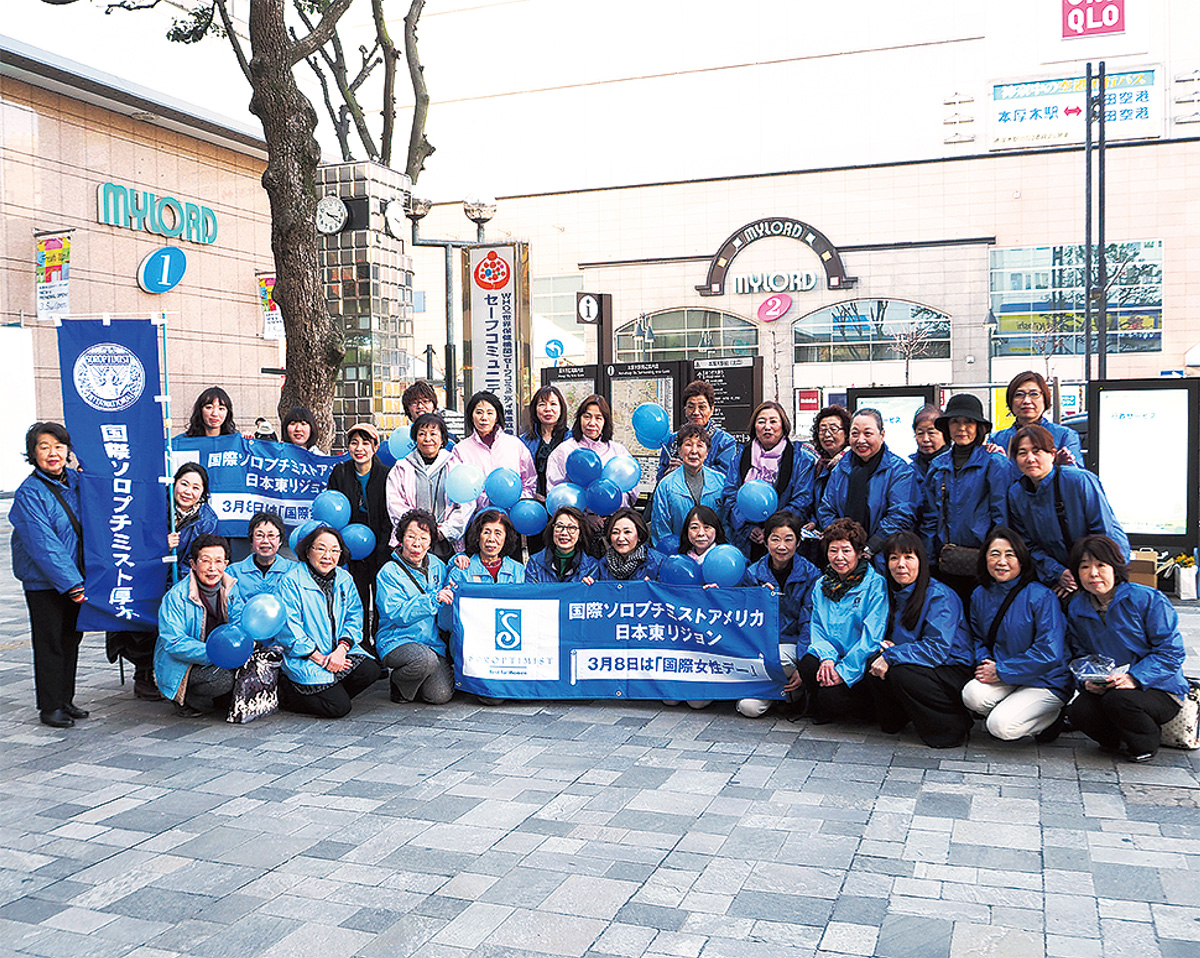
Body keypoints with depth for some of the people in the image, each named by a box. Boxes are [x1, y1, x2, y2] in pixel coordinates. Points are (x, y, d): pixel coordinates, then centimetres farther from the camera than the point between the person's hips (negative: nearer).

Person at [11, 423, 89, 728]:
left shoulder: (75, 480, 3)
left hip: (75, 577, 6)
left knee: (71, 638, 12)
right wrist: (71, 584, -23)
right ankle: (50, 706, 13)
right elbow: (44, 545, -20)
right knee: (49, 642, 2)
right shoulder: (28, 494, -14)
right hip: (43, 581, -6)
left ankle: (66, 700, 24)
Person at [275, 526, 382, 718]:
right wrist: (320, 659, -17)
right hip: (304, 659, -6)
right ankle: (287, 692, 6)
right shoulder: (292, 582, -9)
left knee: (370, 670, -22)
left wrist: (342, 649, -13)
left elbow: (354, 617, 6)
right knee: (338, 708, -18)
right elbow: (289, 629, -13)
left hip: (340, 653, 6)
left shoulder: (345, 580, 9)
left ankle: (330, 694, 3)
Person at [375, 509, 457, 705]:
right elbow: (397, 615, -18)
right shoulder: (389, 573, -7)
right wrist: (433, 599, -26)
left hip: (434, 642, 5)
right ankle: (397, 681, -2)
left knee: (441, 695, -15)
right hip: (398, 641, -4)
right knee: (426, 659, -36)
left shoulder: (437, 565, 9)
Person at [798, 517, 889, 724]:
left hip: (861, 665, -5)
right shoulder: (821, 586, 12)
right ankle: (819, 709, 2)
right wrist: (827, 657, -13)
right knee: (808, 665, -29)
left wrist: (844, 670, -19)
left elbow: (871, 636, -13)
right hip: (830, 657, 5)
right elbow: (817, 628, 9)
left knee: (831, 695, -30)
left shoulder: (876, 585, -6)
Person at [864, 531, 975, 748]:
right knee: (874, 663, -19)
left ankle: (953, 726, -12)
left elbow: (938, 648, -24)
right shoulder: (892, 594, 7)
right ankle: (894, 721, 4)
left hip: (952, 671, -6)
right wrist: (884, 645, -11)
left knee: (902, 673, -31)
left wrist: (892, 656, -29)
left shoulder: (940, 596, -15)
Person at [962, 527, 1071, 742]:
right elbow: (978, 638, 16)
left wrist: (1001, 671, -18)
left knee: (1002, 726, -24)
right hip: (1004, 680, 5)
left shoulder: (1041, 597, -16)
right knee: (972, 695, -26)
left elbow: (1049, 654, -20)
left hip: (1046, 681, -5)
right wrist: (986, 663, -8)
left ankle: (1053, 716, 5)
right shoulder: (980, 596, 4)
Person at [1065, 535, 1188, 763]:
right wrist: (1087, 679, -12)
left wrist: (1134, 678, -26)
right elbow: (1079, 653, 11)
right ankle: (1119, 740, 8)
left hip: (1159, 690, -4)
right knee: (1077, 712, -26)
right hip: (1102, 689, 4)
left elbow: (1170, 651, -14)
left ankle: (1146, 743, -1)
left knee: (1117, 700, -35)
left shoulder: (1148, 600, -13)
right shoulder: (1076, 608, 4)